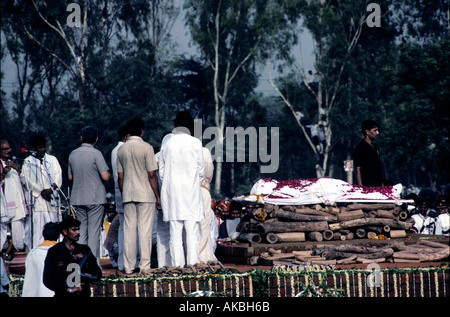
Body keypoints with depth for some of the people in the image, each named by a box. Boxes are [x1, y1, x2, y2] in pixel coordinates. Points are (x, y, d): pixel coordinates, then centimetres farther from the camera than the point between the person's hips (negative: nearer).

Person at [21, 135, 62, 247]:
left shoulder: (53, 160, 16)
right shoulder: (28, 162, 9)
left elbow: (58, 176, 7)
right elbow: (26, 179, 0)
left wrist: (51, 188, -12)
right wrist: (41, 191, -10)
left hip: (51, 197, 2)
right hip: (37, 198, -2)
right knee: (38, 225, -10)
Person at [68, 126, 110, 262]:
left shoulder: (73, 154, 6)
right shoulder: (96, 154, -11)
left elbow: (70, 177, 14)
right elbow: (105, 176, -13)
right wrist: (108, 173, 7)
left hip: (77, 199, 5)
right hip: (95, 198, -5)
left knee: (81, 232, 9)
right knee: (94, 232, -3)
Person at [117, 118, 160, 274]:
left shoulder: (122, 149, 7)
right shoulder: (146, 148, -8)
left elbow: (120, 176, 9)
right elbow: (152, 175, -9)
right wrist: (158, 196, -3)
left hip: (128, 194, 4)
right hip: (145, 194, -4)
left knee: (129, 229, 6)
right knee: (145, 229, -3)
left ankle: (128, 266, 6)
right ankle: (145, 265, -4)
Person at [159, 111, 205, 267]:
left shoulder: (167, 144, 5)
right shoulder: (195, 143, -4)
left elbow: (162, 172, 7)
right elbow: (201, 170, -1)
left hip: (172, 191, 3)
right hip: (191, 190, -3)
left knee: (175, 233, 3)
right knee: (192, 232, -2)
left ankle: (177, 266, 1)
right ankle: (193, 265, -7)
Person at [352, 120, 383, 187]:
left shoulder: (375, 147, 18)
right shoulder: (360, 148, -7)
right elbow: (358, 169, -11)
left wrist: (382, 185, 17)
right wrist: (361, 187, -18)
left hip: (378, 186, 7)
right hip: (367, 186, -7)